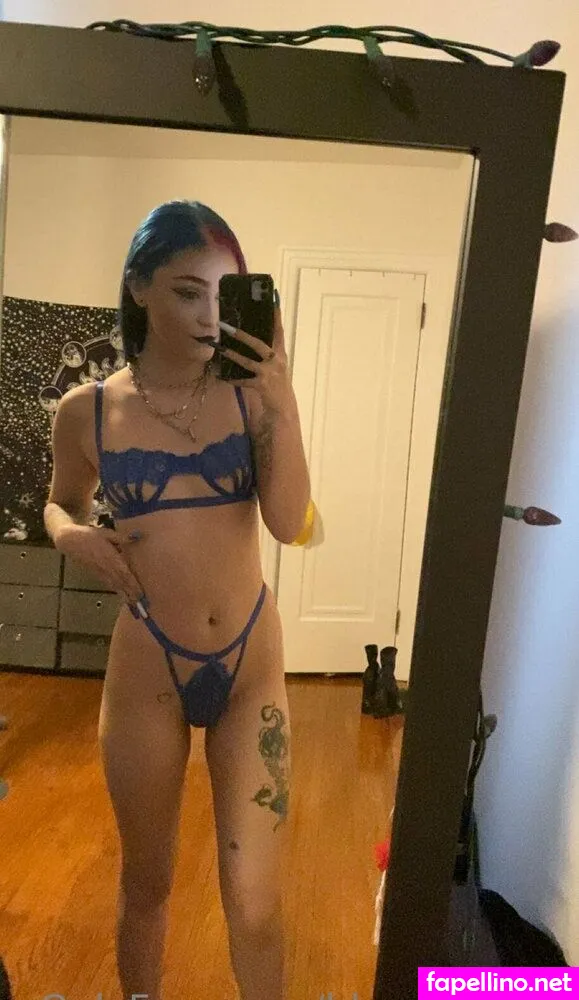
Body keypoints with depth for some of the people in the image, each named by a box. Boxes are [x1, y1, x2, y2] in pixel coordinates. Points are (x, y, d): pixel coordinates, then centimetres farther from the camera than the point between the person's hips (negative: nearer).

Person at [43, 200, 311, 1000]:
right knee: (146, 884, 21)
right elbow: (59, 504, 11)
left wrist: (283, 401, -24)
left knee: (255, 903, 7)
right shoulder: (87, 411, -6)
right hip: (146, 672, 1)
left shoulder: (250, 394, -6)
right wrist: (72, 535, -11)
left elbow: (288, 523, -14)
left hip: (252, 665, 0)